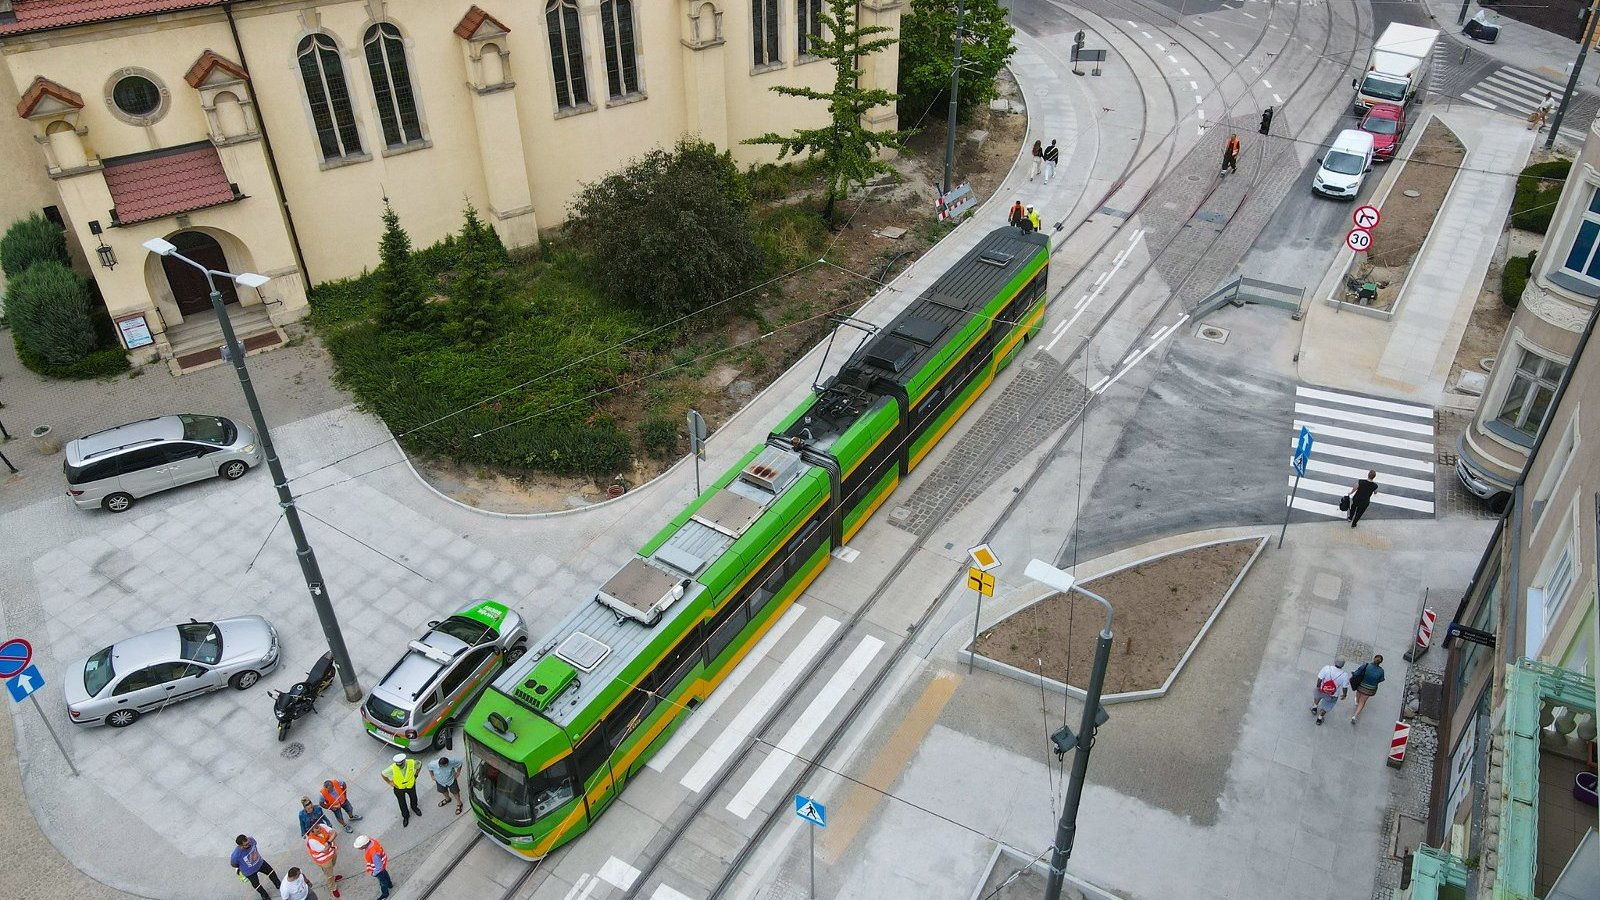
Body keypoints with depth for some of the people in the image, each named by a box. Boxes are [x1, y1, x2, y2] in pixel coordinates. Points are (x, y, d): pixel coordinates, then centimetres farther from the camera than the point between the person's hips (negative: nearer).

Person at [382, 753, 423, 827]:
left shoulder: (411, 763, -32)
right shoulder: (393, 768, -36)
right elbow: (383, 774, -16)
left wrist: (416, 774, -6)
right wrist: (390, 783, -13)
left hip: (410, 785, 1)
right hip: (399, 788, -1)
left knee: (413, 798, 28)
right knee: (402, 803, 21)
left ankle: (414, 807, 63)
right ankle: (405, 816, 49)